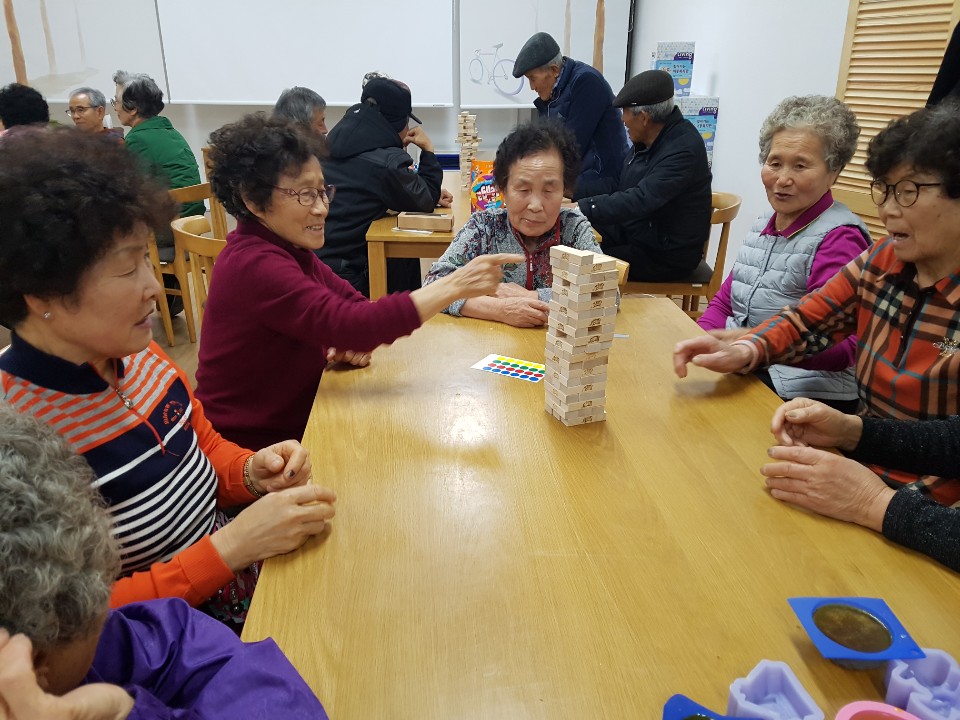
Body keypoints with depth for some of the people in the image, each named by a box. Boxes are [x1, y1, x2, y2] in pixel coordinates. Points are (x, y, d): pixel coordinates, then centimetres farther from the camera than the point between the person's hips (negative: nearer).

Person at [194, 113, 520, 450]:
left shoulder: (285, 248, 4)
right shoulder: (254, 265, -25)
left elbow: (351, 304, 6)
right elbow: (349, 326, -34)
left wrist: (355, 338, -17)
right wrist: (454, 286, -35)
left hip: (293, 420, 8)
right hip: (250, 446, -7)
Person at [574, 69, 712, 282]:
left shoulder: (683, 149, -25)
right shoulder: (647, 141, 5)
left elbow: (640, 201, -34)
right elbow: (618, 185, 13)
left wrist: (580, 208, -36)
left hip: (667, 256, -9)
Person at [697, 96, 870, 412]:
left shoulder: (839, 238, -11)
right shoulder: (763, 226, 14)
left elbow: (842, 347, -21)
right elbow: (722, 304, 16)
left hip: (803, 394, -7)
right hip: (744, 374, 7)